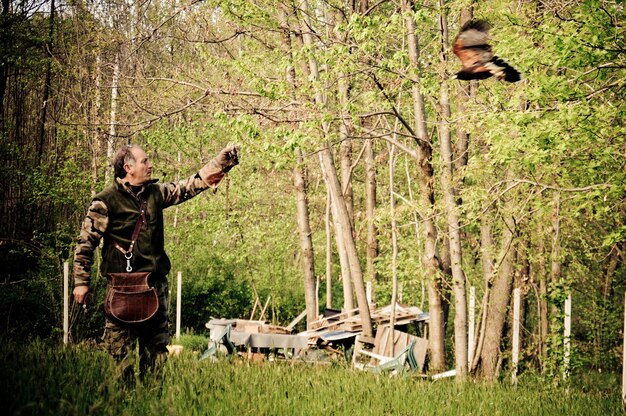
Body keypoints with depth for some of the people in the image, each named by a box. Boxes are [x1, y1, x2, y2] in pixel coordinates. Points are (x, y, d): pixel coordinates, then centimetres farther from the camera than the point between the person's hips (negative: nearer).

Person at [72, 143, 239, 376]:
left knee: (157, 344, 10)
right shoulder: (106, 202, -7)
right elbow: (85, 243, -4)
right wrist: (81, 282, -7)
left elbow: (190, 186, 18)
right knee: (120, 347, -5)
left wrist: (223, 162, 13)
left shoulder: (156, 193, 10)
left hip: (156, 281, 6)